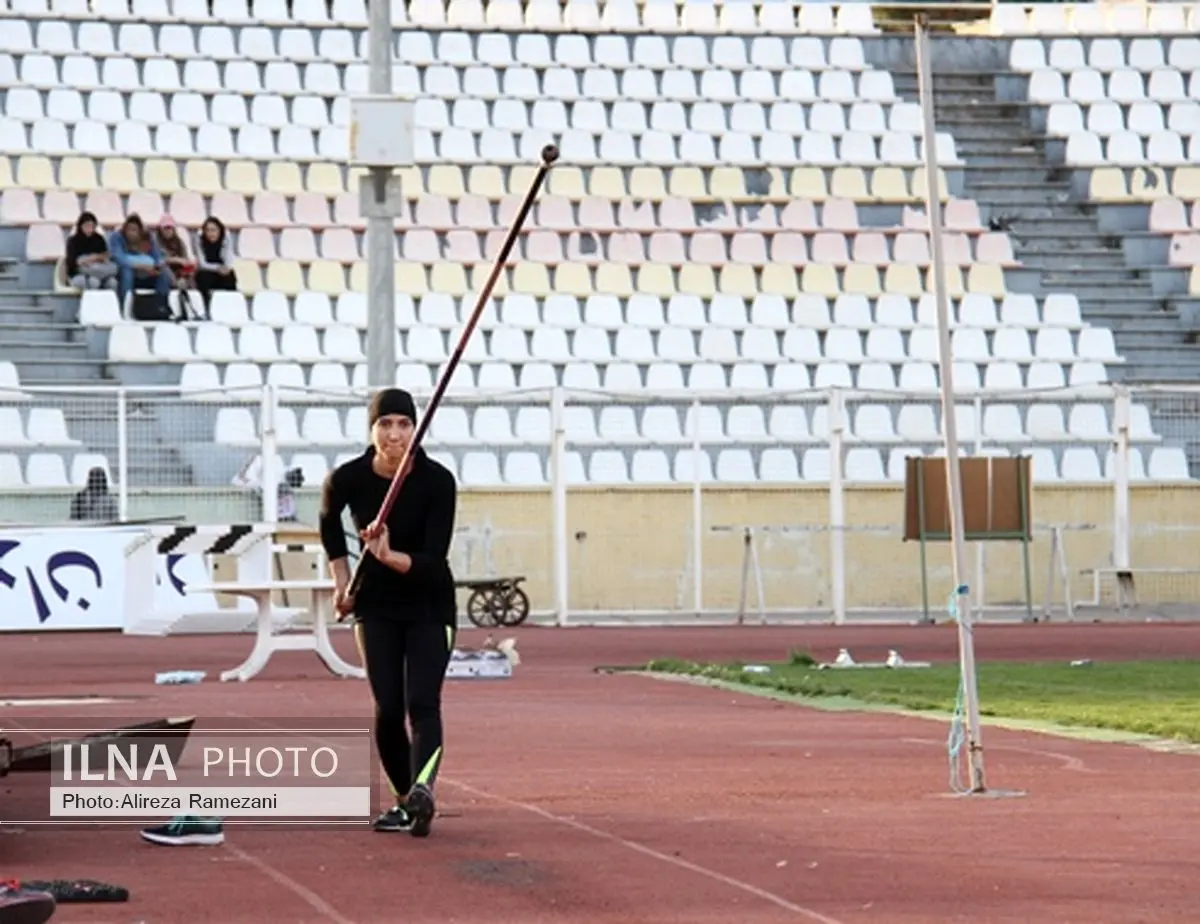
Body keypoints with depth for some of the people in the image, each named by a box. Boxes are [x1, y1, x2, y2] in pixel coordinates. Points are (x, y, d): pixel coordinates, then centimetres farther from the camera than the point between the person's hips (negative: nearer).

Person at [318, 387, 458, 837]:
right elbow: (328, 521, 11)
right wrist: (342, 580, 8)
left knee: (422, 703, -18)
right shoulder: (348, 479, -14)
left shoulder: (438, 481, -20)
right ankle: (404, 799, 10)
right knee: (388, 708, -6)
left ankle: (422, 792, -38)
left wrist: (390, 557, -41)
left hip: (429, 603, -2)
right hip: (376, 605, 2)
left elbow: (433, 560, -24)